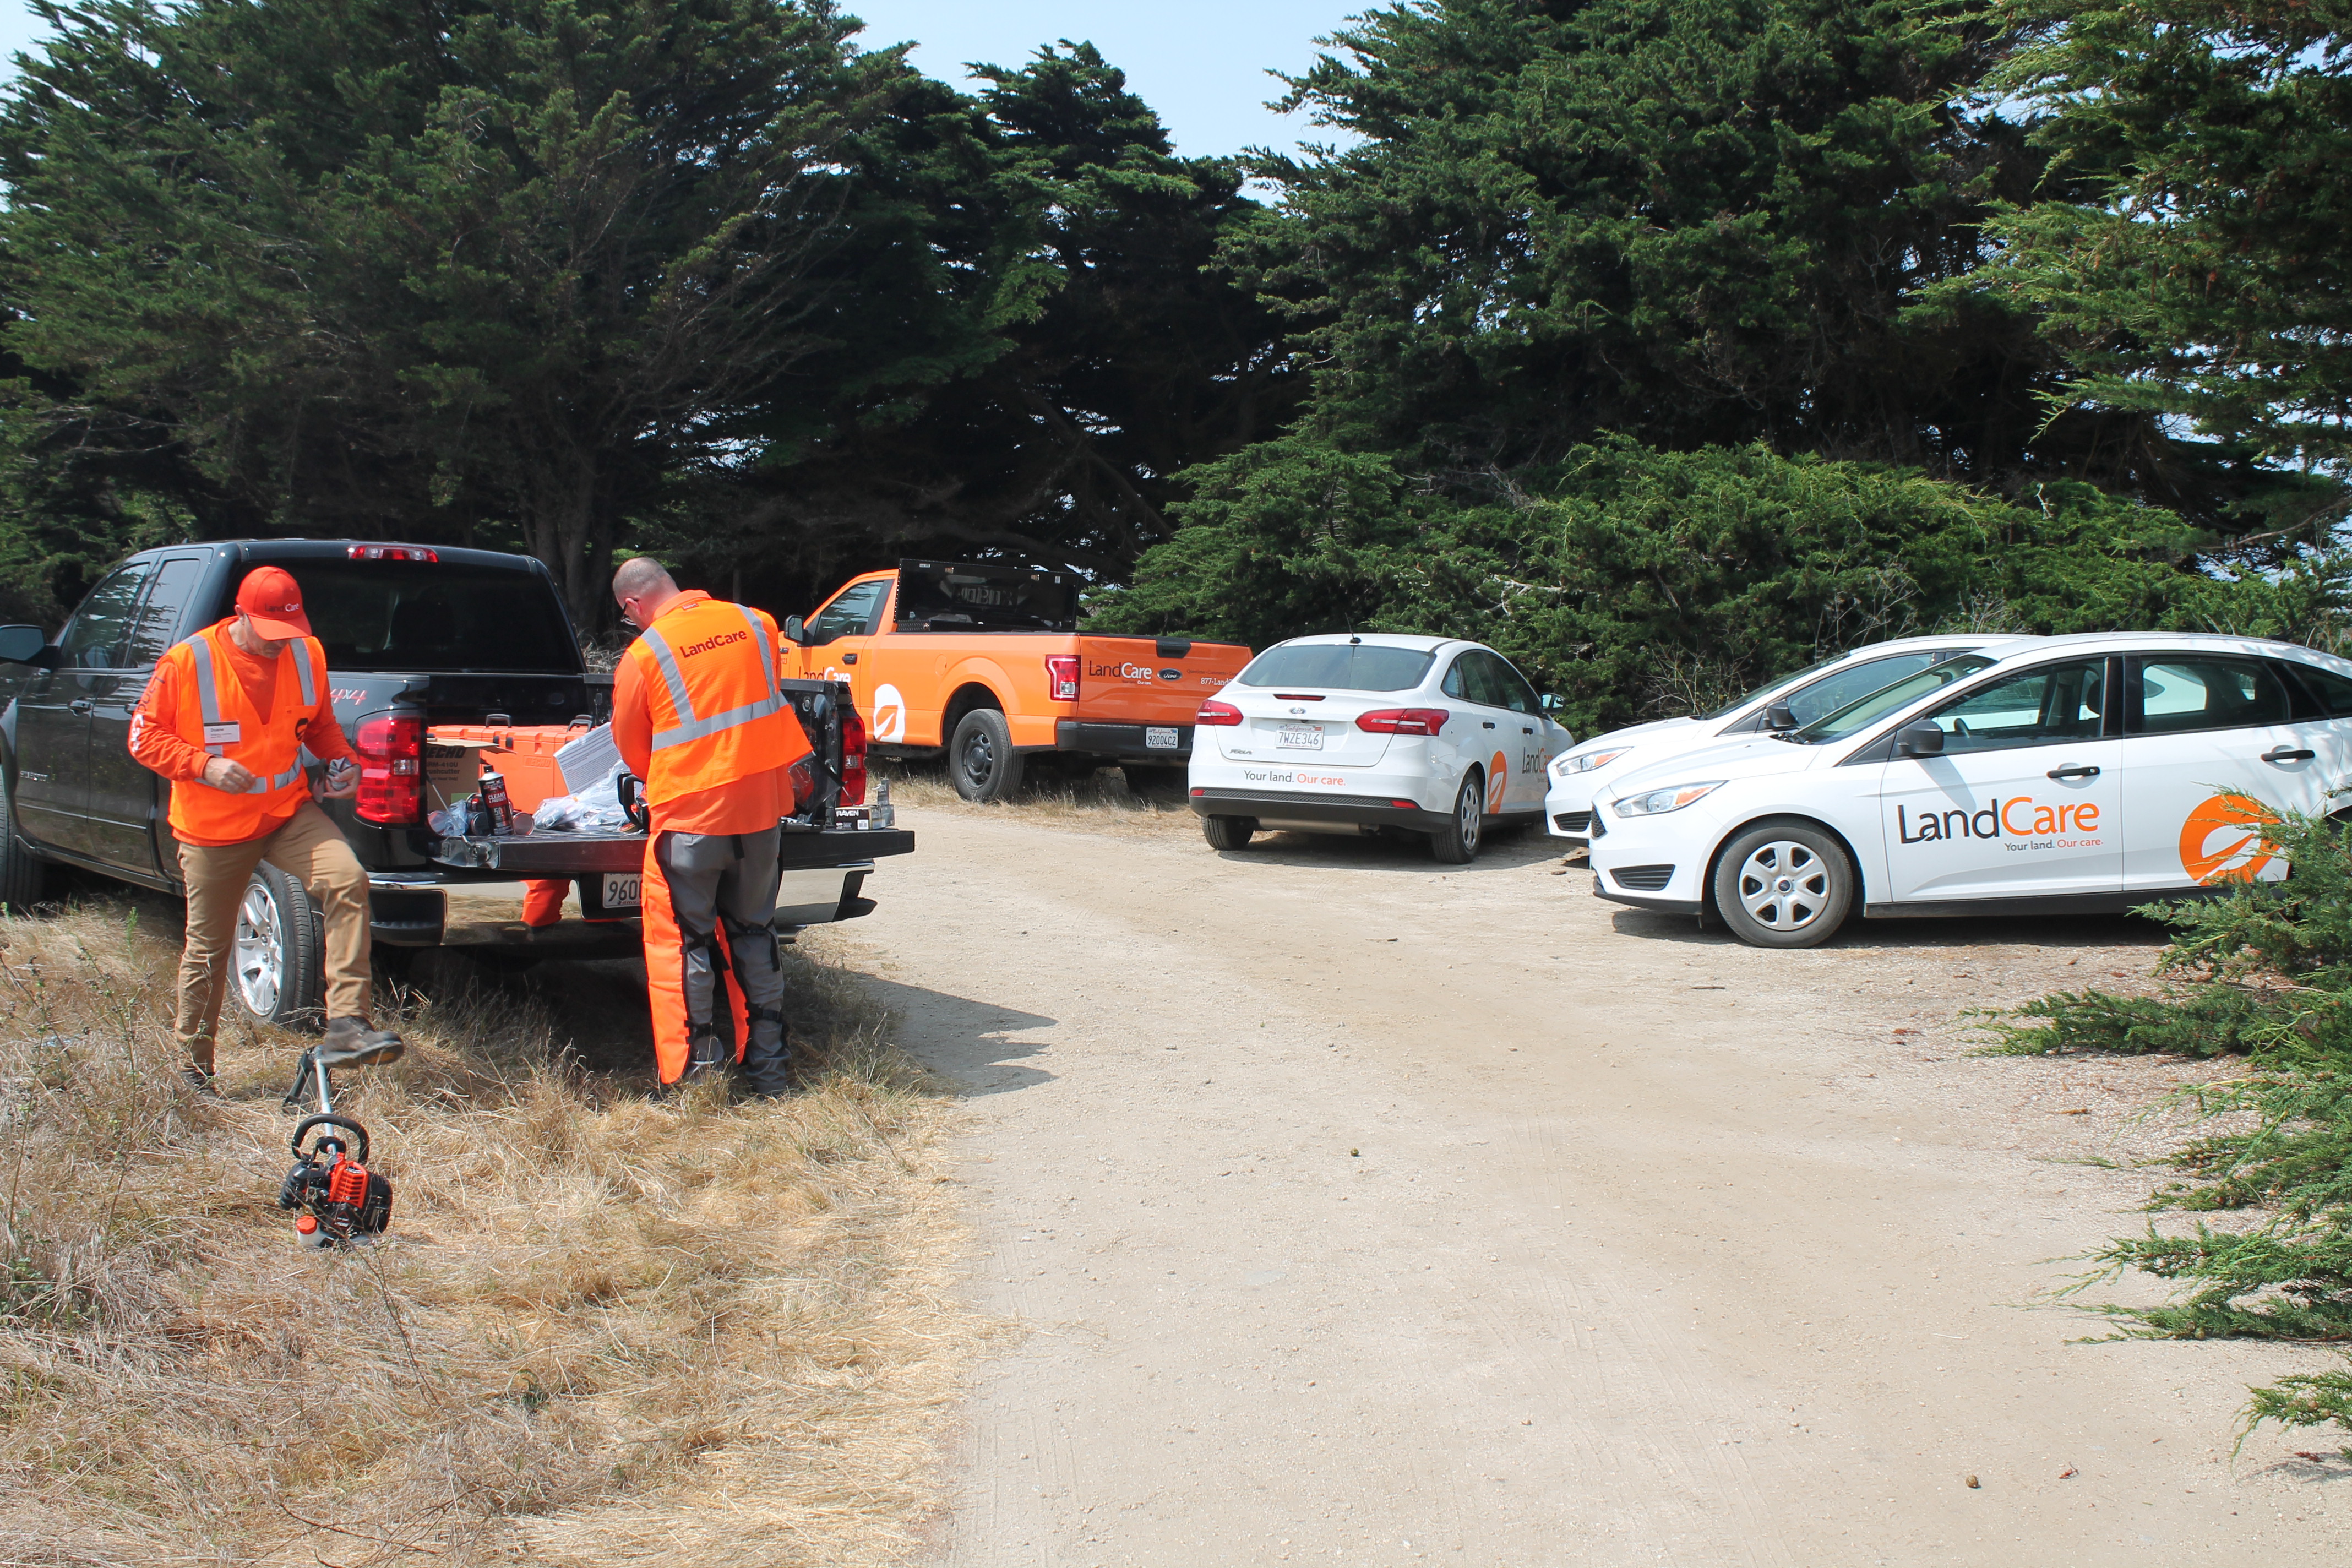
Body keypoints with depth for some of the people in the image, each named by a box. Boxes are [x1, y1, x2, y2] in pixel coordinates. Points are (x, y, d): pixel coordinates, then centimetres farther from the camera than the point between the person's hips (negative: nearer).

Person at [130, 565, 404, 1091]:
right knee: (207, 949, 8)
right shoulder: (187, 662, -11)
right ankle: (193, 1065, 28)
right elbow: (145, 737, -6)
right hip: (214, 829, -2)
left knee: (348, 881, -24)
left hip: (290, 812, 2)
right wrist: (205, 764, -22)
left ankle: (346, 1023, -25)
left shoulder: (307, 655, 0)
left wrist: (341, 760, -4)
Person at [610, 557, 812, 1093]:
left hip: (690, 811, -5)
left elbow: (632, 750, 3)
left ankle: (694, 1072, 5)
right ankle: (769, 1067, 19)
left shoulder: (642, 656, -8)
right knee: (753, 933, 16)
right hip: (762, 807, 5)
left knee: (683, 942, 5)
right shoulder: (757, 625, 3)